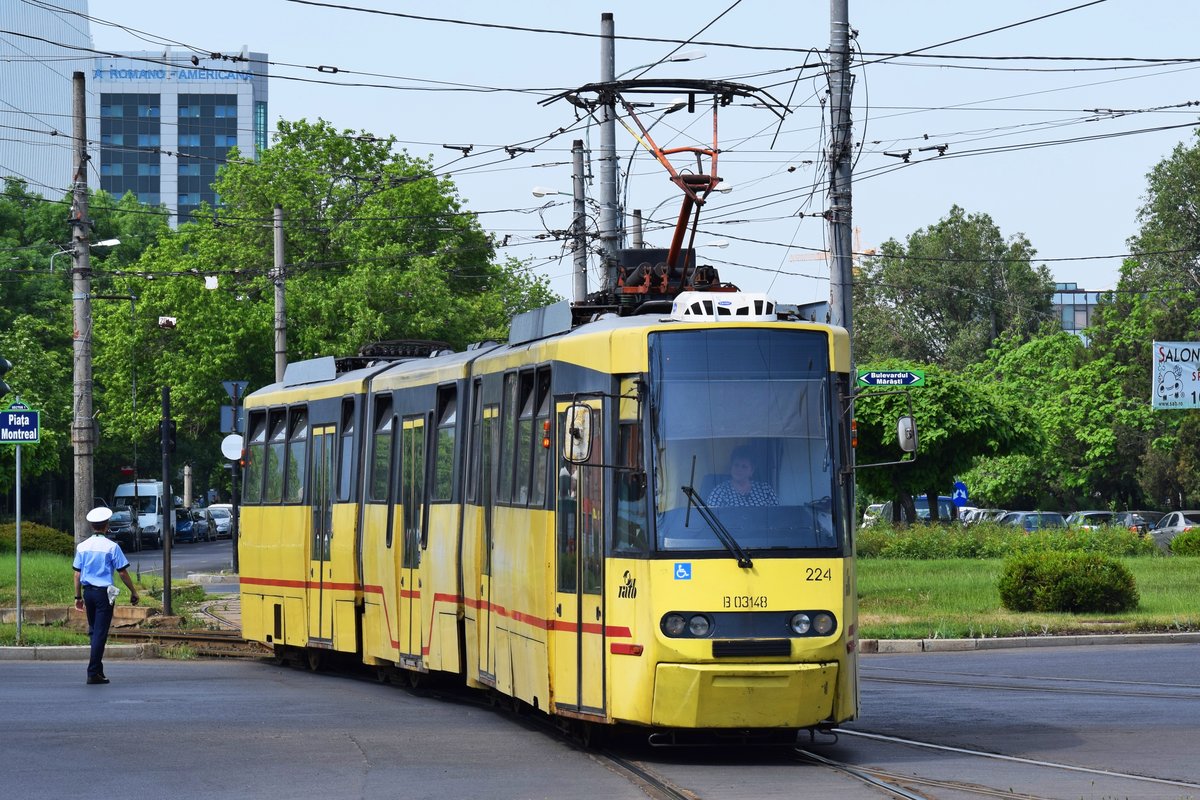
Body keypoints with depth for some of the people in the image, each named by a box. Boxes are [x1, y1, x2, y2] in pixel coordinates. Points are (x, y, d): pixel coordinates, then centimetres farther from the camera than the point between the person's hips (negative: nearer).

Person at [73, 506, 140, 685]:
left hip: (88, 591, 5)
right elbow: (123, 572, -7)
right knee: (100, 633, -3)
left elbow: (77, 573, 5)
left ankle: (97, 668, 23)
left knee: (93, 630, 18)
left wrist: (78, 596, 13)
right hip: (104, 593, -5)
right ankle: (94, 673, -6)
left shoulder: (82, 546, 4)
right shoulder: (111, 547, -9)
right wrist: (133, 592, 3)